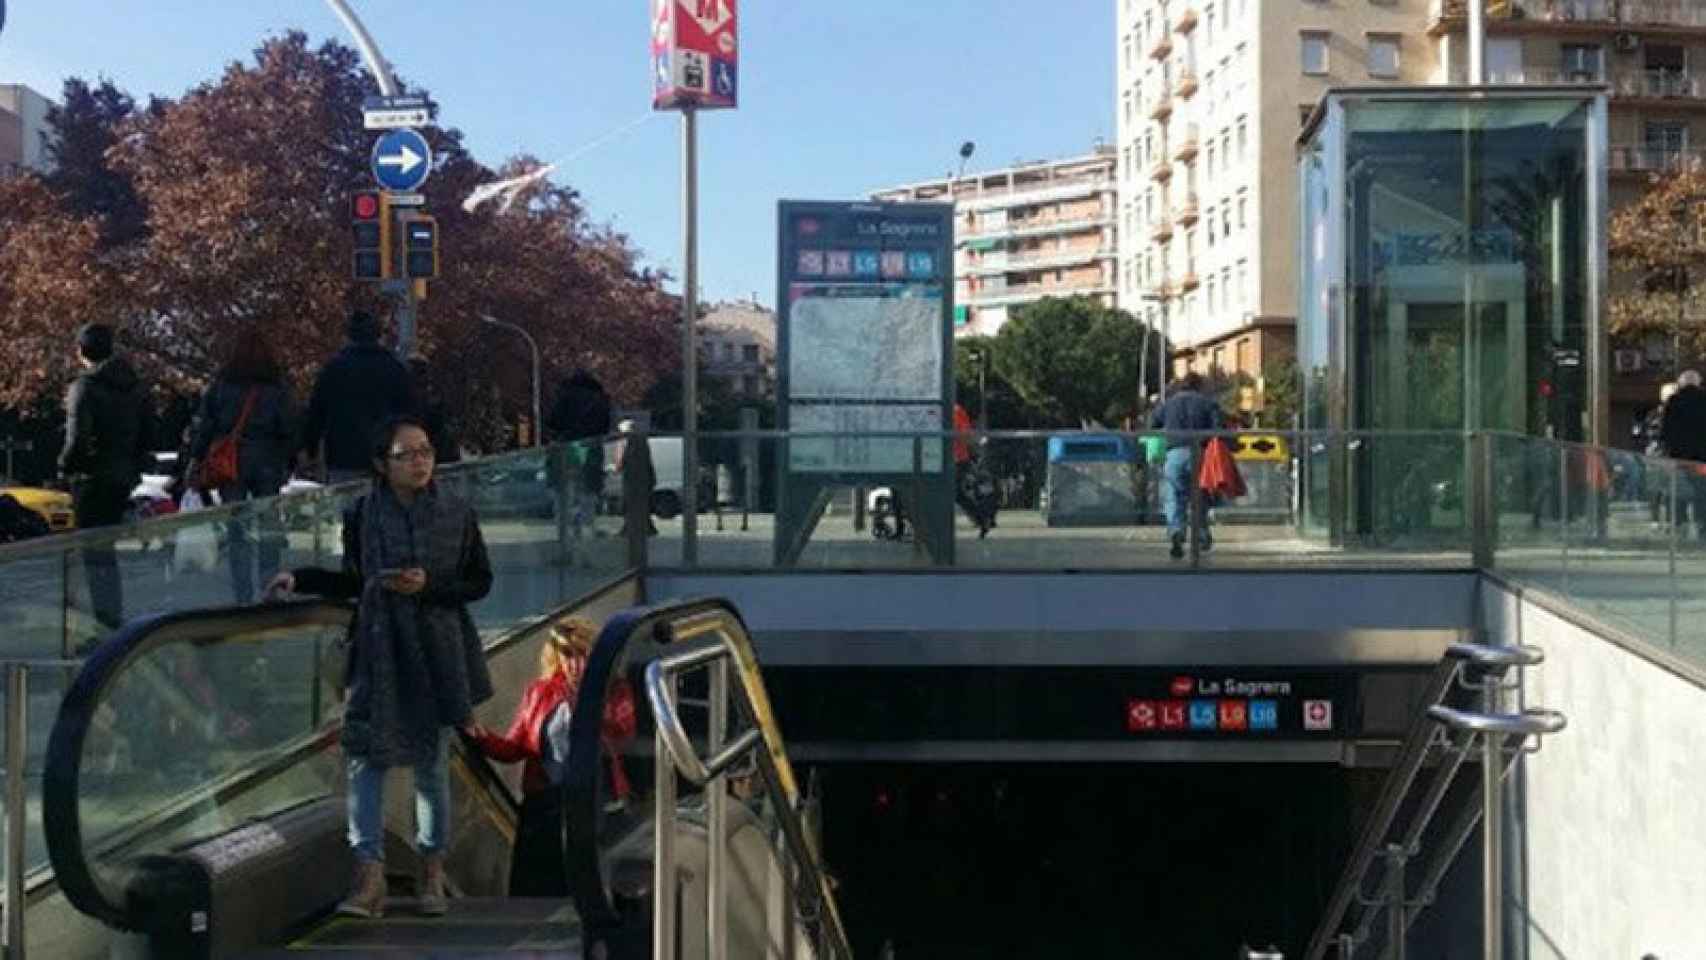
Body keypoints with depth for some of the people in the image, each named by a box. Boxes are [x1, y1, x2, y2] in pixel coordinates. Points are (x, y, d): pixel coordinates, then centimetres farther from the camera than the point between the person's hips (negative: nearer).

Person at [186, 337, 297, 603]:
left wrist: (195, 461, 4)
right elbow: (290, 430, 2)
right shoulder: (278, 389, 0)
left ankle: (243, 596, 3)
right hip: (267, 465, 0)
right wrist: (288, 465, 10)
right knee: (269, 531, 10)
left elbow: (202, 425, -1)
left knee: (237, 532, 5)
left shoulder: (220, 386, -1)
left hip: (230, 465, 0)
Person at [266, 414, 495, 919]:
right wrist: (301, 579, 3)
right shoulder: (361, 517, 1)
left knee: (432, 763, 7)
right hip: (378, 650, 1)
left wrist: (429, 585, -13)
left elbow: (481, 581, 2)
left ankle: (432, 875, 20)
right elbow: (355, 583, 13)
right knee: (365, 756, -9)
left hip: (436, 650, 0)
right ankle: (369, 878, -7)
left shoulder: (457, 515, -2)